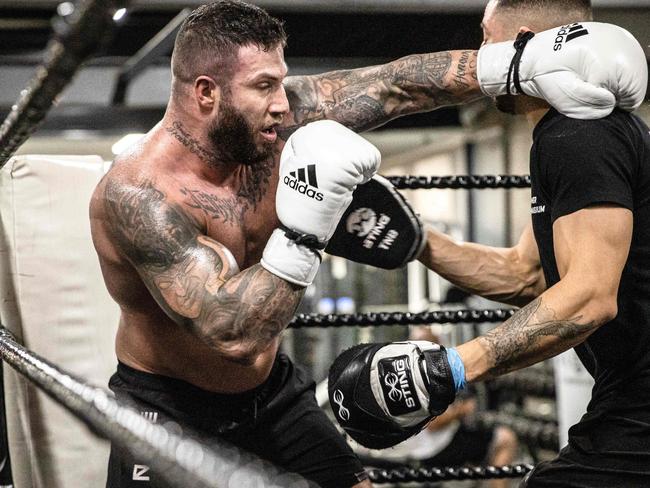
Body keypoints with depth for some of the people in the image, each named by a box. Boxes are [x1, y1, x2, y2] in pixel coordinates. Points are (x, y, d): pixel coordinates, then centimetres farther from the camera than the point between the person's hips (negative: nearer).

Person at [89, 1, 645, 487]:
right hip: (168, 409, -6)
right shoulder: (137, 196, -30)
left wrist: (524, 61, -20)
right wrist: (305, 228, -43)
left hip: (271, 392, 6)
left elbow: (394, 88, -11)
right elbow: (233, 334, -37)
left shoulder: (264, 121, -14)